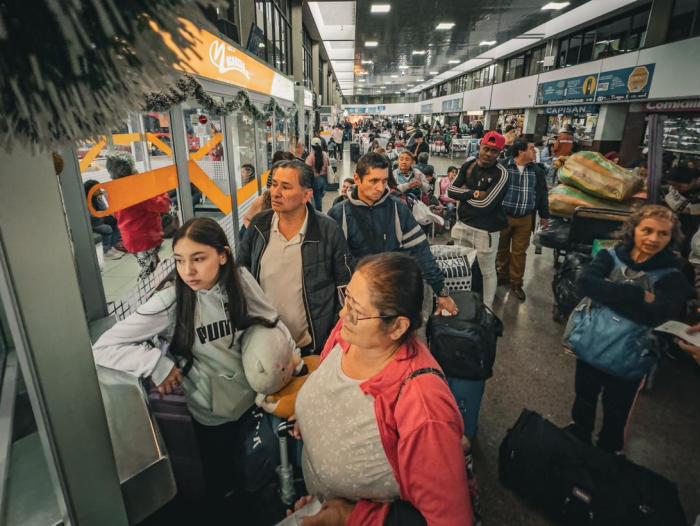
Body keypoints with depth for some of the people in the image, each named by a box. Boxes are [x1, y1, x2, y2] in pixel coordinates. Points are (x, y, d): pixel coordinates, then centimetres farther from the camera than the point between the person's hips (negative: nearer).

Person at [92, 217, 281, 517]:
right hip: (212, 411, -3)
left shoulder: (240, 280, -16)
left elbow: (271, 321, -3)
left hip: (255, 395, 3)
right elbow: (103, 347, -19)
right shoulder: (170, 302, -24)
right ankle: (221, 513, 56)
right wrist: (157, 364, -27)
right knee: (220, 478, 21)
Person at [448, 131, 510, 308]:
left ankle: (487, 308, 23)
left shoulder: (501, 174, -15)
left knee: (487, 271, 8)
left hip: (486, 230, -6)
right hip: (463, 225, 6)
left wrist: (464, 192, -8)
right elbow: (451, 190, -4)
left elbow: (485, 204, -23)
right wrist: (473, 194, -17)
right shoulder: (468, 165, 3)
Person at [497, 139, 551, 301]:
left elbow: (542, 194, 12)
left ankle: (516, 283, 21)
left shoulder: (537, 171, 5)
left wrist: (544, 216, 13)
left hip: (525, 219, 3)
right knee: (502, 249, 13)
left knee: (519, 252, 9)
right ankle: (503, 275, 34)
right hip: (502, 216, -3)